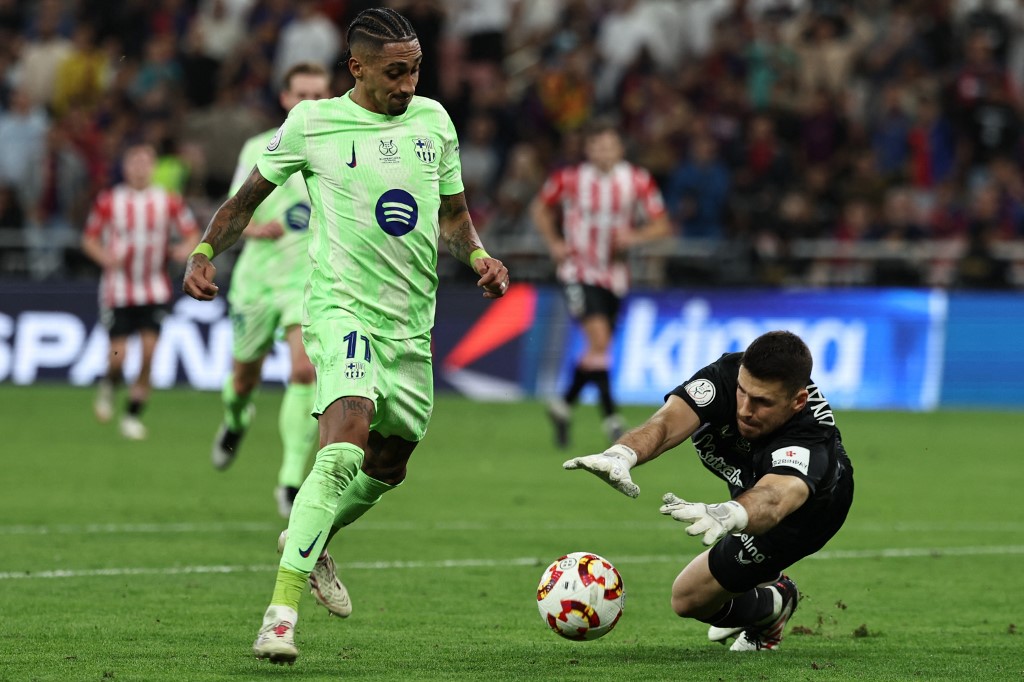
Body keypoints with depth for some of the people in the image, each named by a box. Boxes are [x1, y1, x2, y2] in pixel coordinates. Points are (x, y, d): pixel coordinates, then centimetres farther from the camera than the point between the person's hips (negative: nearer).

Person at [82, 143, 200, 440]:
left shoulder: (169, 201, 1)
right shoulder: (108, 202, -1)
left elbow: (192, 234, 9)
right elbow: (89, 239, 6)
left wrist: (185, 249, -13)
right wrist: (105, 256, -15)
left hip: (155, 290, 1)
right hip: (118, 289, -1)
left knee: (149, 353, -11)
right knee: (118, 356, -6)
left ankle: (133, 415, 2)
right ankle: (108, 386, 29)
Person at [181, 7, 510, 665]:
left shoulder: (434, 119, 8)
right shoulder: (312, 123, -4)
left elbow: (453, 214, 19)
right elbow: (249, 197, 8)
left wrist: (479, 256, 0)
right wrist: (205, 252, -6)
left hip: (411, 320, 6)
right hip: (342, 306, -6)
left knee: (388, 465, 16)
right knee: (346, 443, -27)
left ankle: (308, 542, 46)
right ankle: (282, 611, -29)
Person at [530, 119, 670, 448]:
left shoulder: (637, 181, -5)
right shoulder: (568, 180, -9)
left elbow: (661, 225, -1)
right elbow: (540, 208, 9)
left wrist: (635, 236, -21)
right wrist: (554, 242, -5)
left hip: (614, 273, 4)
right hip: (579, 271, -4)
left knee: (598, 348, 10)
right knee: (599, 338, -21)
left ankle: (564, 405, 32)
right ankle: (611, 416, -17)